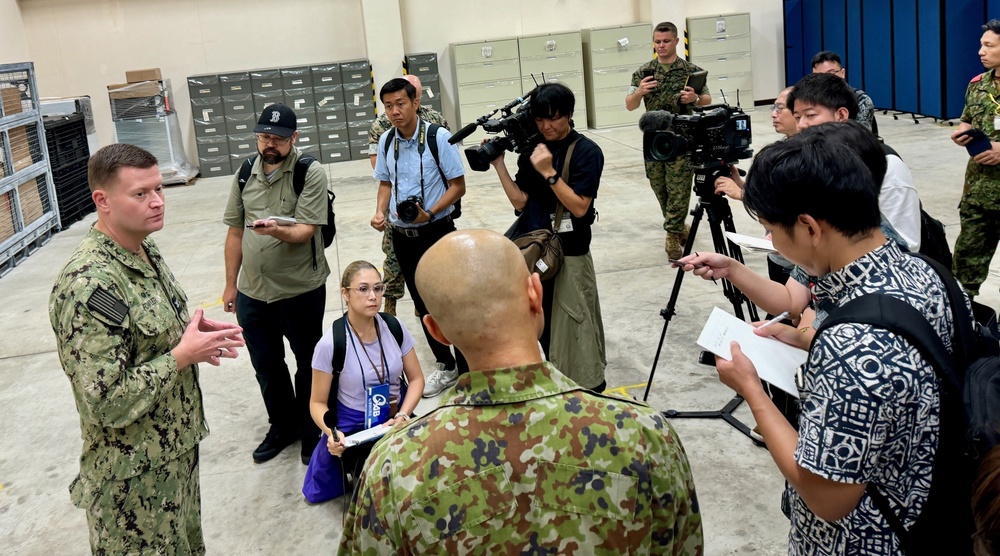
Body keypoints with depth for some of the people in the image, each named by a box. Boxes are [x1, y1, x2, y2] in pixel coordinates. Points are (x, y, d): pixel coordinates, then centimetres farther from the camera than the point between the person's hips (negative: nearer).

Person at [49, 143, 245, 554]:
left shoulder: (146, 252, 1)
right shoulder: (88, 285, -28)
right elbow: (106, 403, -29)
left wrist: (193, 331, -2)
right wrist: (182, 356, -21)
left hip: (178, 450, 8)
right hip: (134, 478, -8)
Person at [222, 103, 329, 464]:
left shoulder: (311, 173, -10)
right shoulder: (245, 174, 6)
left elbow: (305, 231, -18)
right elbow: (235, 232, 11)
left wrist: (276, 230, -38)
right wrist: (231, 284, 12)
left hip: (301, 291, -4)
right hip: (252, 293, 5)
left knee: (308, 364, 11)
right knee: (266, 365, 17)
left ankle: (311, 430, 31)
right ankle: (282, 426, 37)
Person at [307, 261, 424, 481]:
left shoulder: (394, 327, -4)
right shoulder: (330, 344, -14)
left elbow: (416, 378, 5)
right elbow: (318, 402, -5)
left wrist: (402, 416, -13)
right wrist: (332, 433, -26)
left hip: (396, 420, 4)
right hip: (354, 431, -3)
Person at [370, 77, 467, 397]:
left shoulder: (438, 137, -14)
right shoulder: (386, 141, 3)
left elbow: (458, 186, -12)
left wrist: (430, 212, -24)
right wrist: (380, 212, -3)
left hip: (437, 231, -5)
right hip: (401, 236, 6)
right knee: (423, 304, 15)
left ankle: (466, 369, 21)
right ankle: (445, 366, 32)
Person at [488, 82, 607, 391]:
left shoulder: (586, 152, -8)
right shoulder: (532, 150, 7)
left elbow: (579, 206, -15)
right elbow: (520, 202, 4)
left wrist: (549, 172, -22)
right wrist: (499, 165, -4)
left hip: (569, 256, -5)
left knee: (573, 333, -1)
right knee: (544, 329, 14)